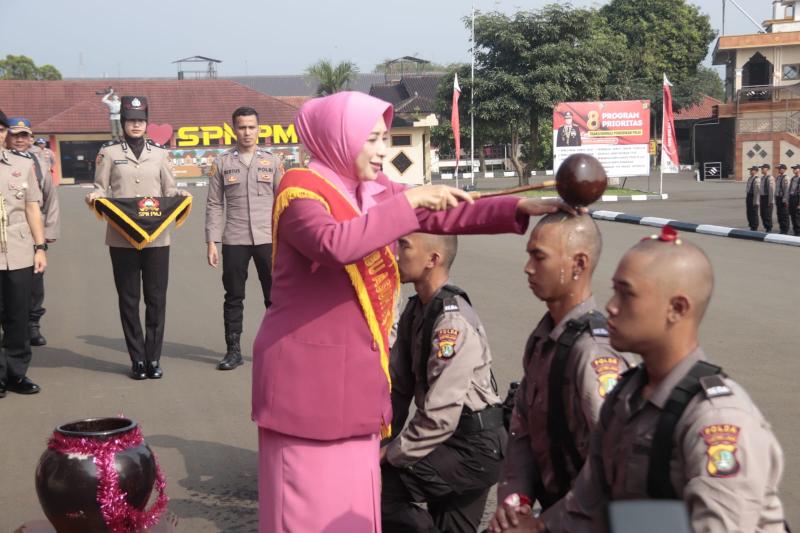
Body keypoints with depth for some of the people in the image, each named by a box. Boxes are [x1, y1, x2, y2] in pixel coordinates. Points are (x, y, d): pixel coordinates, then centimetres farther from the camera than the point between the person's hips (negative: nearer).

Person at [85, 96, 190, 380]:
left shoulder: (159, 153, 10)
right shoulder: (109, 152, 5)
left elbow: (168, 190, 13)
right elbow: (101, 187, 6)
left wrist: (180, 195, -8)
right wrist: (94, 196, -15)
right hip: (122, 238, -1)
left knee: (156, 300, 3)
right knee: (129, 300, 4)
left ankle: (153, 359, 12)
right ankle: (137, 360, 13)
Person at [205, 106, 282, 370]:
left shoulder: (272, 162, 7)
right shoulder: (222, 163, 6)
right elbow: (214, 205, 5)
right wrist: (211, 242, -1)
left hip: (267, 239, 0)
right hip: (234, 240, 0)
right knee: (233, 297, 6)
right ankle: (233, 350, 16)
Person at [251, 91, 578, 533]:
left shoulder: (374, 190, 9)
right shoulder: (301, 189, -13)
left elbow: (443, 216, 6)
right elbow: (335, 244, -32)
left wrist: (521, 207, -5)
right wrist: (408, 199, -27)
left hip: (354, 369, 7)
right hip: (307, 371, -7)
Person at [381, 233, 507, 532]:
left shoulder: (453, 321, -24)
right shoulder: (416, 310, 4)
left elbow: (439, 418, -27)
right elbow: (397, 388, 6)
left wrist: (388, 456, -17)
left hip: (474, 447, -9)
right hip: (452, 441, 9)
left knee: (374, 485, -17)